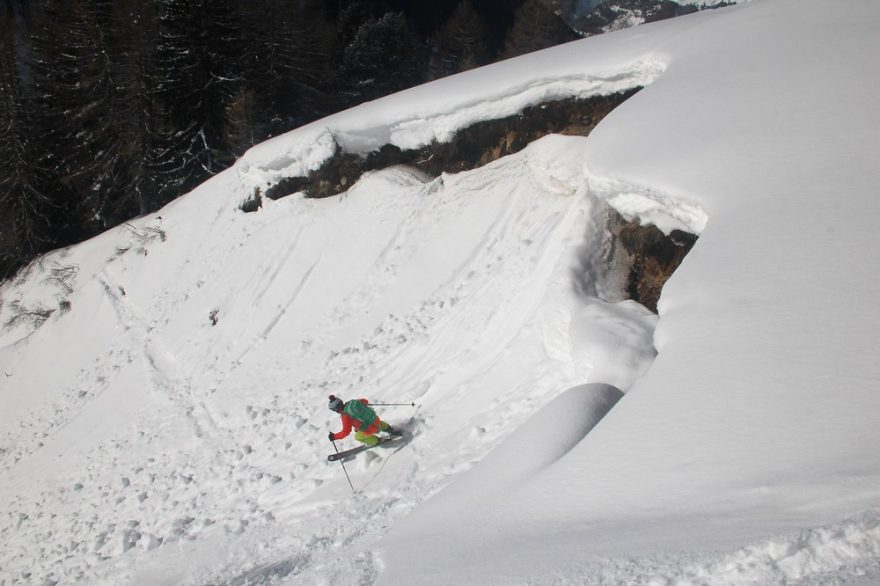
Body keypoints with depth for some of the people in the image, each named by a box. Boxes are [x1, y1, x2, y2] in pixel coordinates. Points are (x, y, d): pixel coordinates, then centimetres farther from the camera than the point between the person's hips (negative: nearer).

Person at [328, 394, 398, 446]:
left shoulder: (346, 417, -21)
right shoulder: (352, 402, -3)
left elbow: (346, 432, -19)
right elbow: (365, 401, 14)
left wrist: (334, 437, -8)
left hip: (370, 429, -6)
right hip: (376, 419, 6)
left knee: (358, 437, 25)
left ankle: (377, 441, 36)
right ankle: (391, 430, 54)